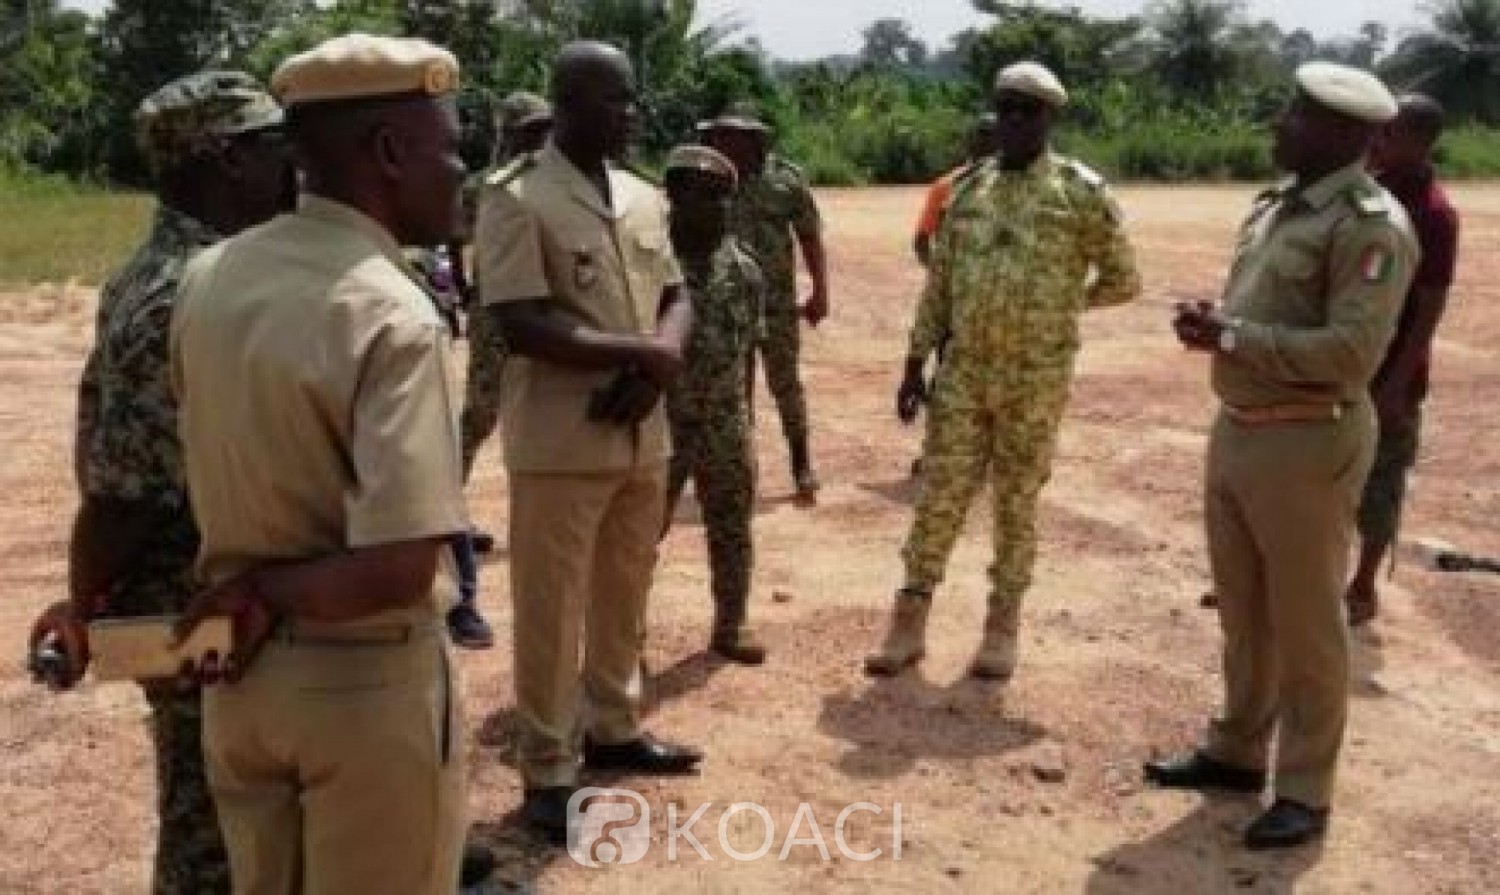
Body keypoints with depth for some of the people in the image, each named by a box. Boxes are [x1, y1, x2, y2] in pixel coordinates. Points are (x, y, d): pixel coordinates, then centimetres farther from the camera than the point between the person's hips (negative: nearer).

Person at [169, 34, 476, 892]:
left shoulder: (207, 277, -2)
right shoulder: (395, 318, -24)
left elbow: (232, 471, 8)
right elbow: (399, 570, -30)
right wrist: (270, 589, -15)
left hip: (242, 671, 6)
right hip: (369, 682, -6)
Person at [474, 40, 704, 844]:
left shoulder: (643, 197, 10)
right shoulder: (515, 198, -12)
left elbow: (676, 298, 12)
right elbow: (521, 326, -20)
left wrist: (655, 367, -9)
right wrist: (643, 351, -18)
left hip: (642, 436, 7)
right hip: (559, 442, -7)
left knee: (624, 597, 20)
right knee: (552, 613, 4)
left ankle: (614, 729, 38)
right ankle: (549, 774, 18)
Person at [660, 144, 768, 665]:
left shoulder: (743, 269, 1)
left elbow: (747, 347, 9)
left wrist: (744, 418, 11)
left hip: (725, 421, 4)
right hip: (657, 419, -3)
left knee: (731, 527, 13)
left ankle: (730, 625, 31)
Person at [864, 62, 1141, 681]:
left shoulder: (1080, 192, -5)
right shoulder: (969, 189, 8)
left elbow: (1123, 280, 1)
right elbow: (939, 282, 9)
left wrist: (1057, 309, 8)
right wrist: (914, 365, 6)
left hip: (1035, 380, -3)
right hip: (962, 373, 3)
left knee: (1017, 505, 7)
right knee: (939, 497, 5)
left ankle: (1002, 627, 21)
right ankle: (909, 623, 15)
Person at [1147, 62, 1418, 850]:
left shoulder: (1370, 225, -16)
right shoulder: (1277, 205, 12)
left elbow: (1352, 351, -24)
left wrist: (1232, 337, -22)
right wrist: (1212, 321, -3)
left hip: (1307, 445, -8)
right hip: (1237, 430, 9)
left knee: (1304, 624, 3)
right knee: (1242, 610, 18)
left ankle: (1304, 791, 17)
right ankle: (1237, 753, 34)